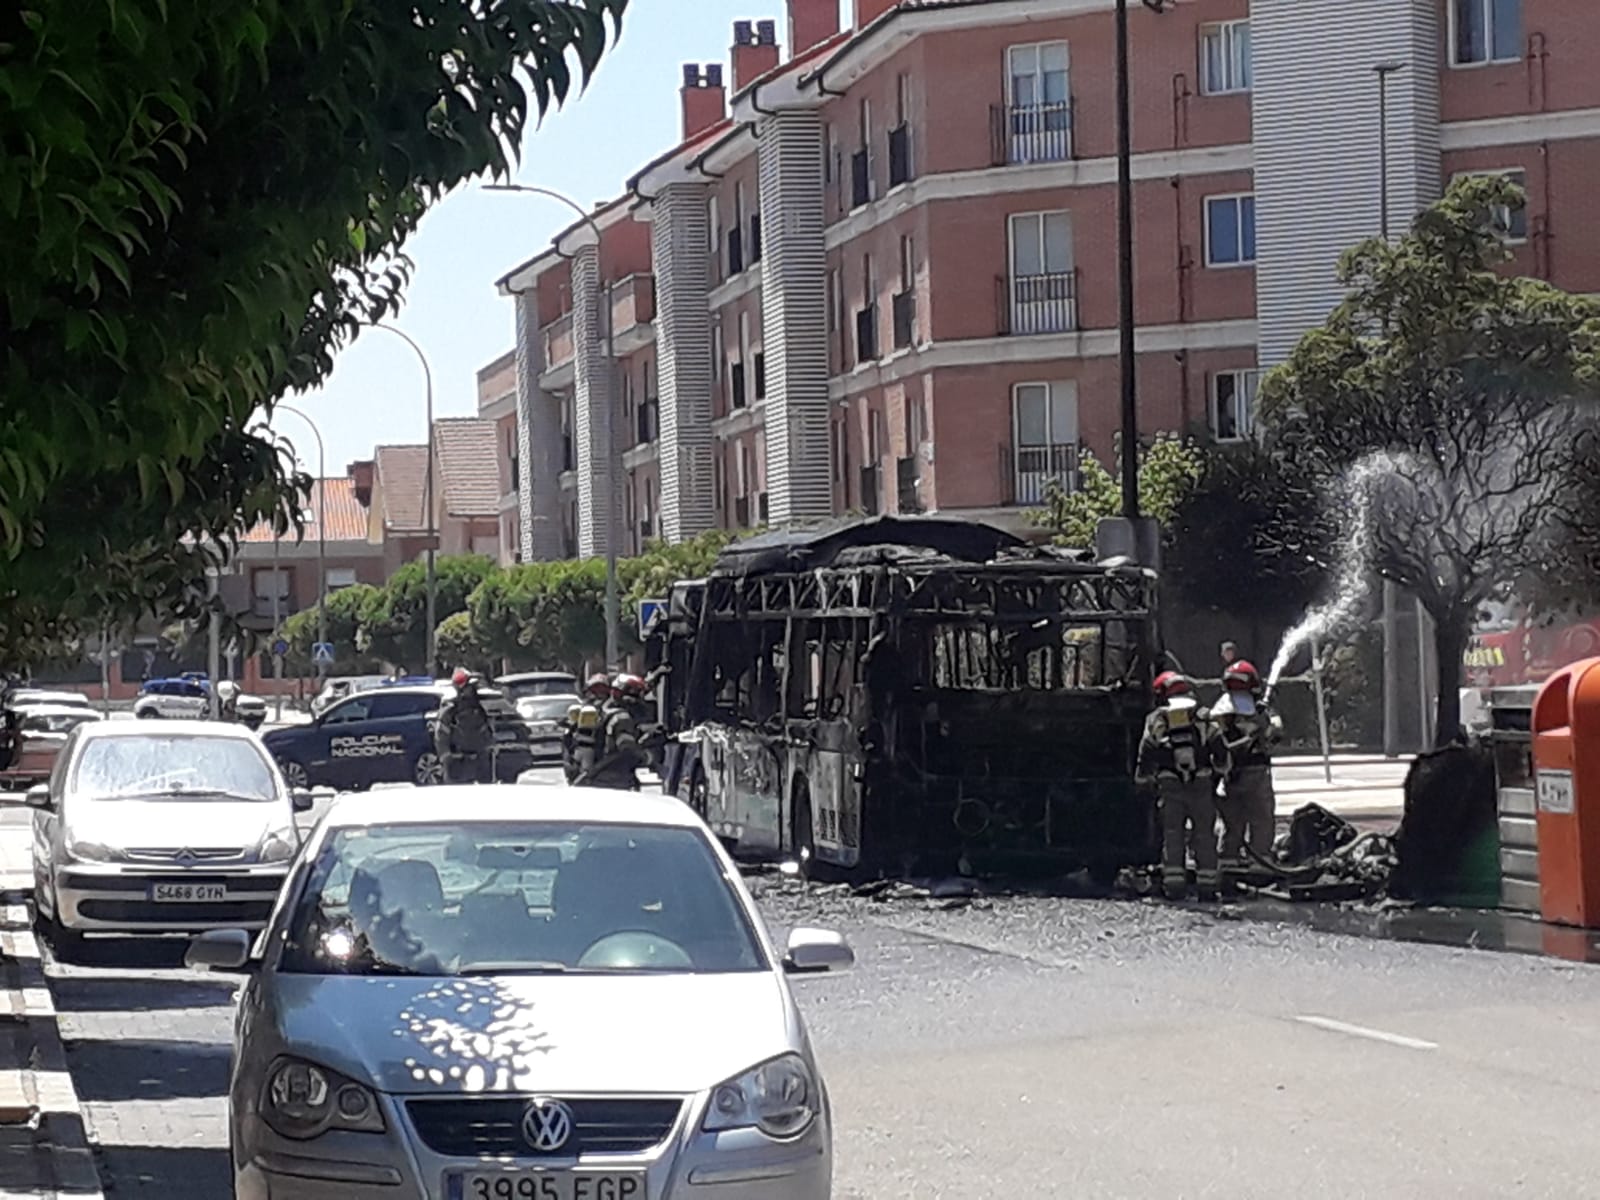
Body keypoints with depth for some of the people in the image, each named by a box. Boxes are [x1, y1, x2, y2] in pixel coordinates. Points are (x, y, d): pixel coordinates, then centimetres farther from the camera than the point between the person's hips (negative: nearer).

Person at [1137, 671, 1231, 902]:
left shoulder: (1156, 720, 6)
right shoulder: (1202, 717, 8)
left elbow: (1146, 755, 5)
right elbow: (1220, 749, 6)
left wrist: (1144, 780, 17)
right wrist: (1219, 773, 19)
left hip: (1169, 785, -1)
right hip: (1202, 784, 1)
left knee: (1172, 835, 3)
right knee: (1204, 835, 7)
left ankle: (1174, 883, -4)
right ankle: (1207, 884, 4)